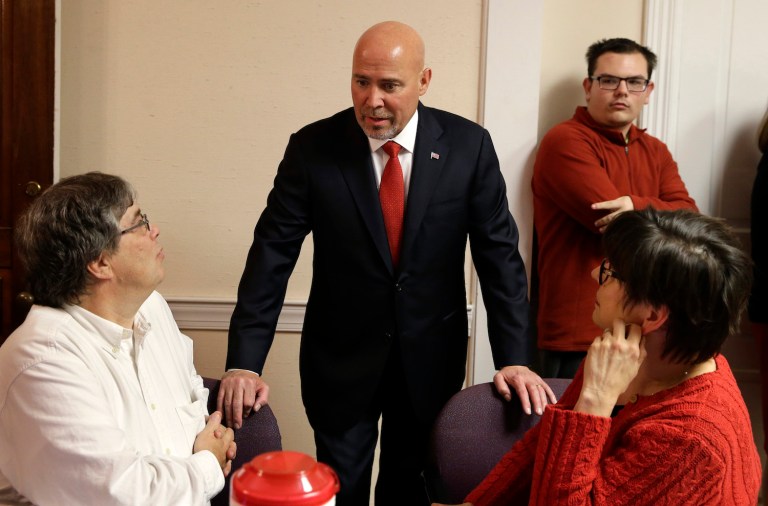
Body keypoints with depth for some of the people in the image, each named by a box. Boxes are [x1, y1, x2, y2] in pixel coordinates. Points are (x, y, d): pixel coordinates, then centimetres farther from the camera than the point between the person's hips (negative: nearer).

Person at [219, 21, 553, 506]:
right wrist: (243, 363, -18)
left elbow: (499, 253, -6)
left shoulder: (468, 145, -9)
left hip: (431, 358, 1)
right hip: (341, 358, -1)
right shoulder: (312, 148, -11)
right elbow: (272, 255, -11)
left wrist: (515, 358, -12)